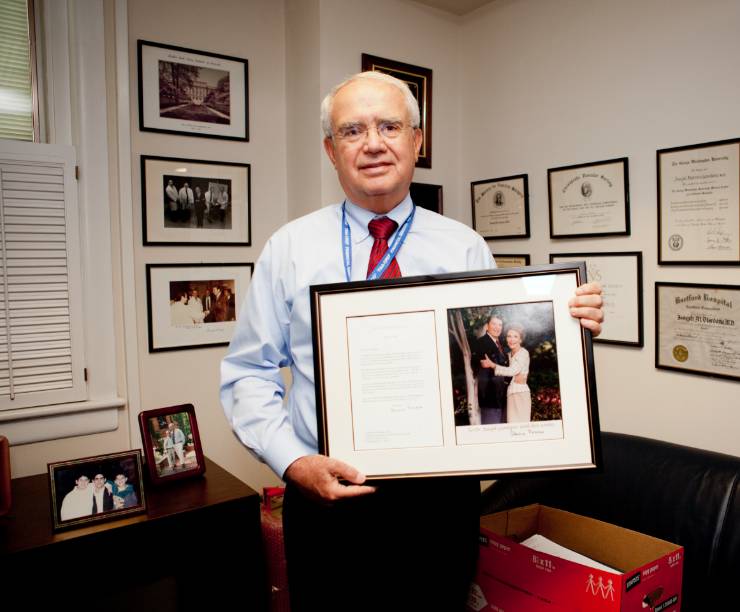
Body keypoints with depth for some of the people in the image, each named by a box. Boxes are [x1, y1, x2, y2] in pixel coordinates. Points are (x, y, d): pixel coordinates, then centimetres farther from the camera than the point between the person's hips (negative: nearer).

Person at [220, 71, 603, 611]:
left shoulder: (466, 248, 2)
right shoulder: (289, 248, -1)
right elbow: (248, 372, -1)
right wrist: (293, 462, -13)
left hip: (443, 498, 1)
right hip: (327, 497, 0)